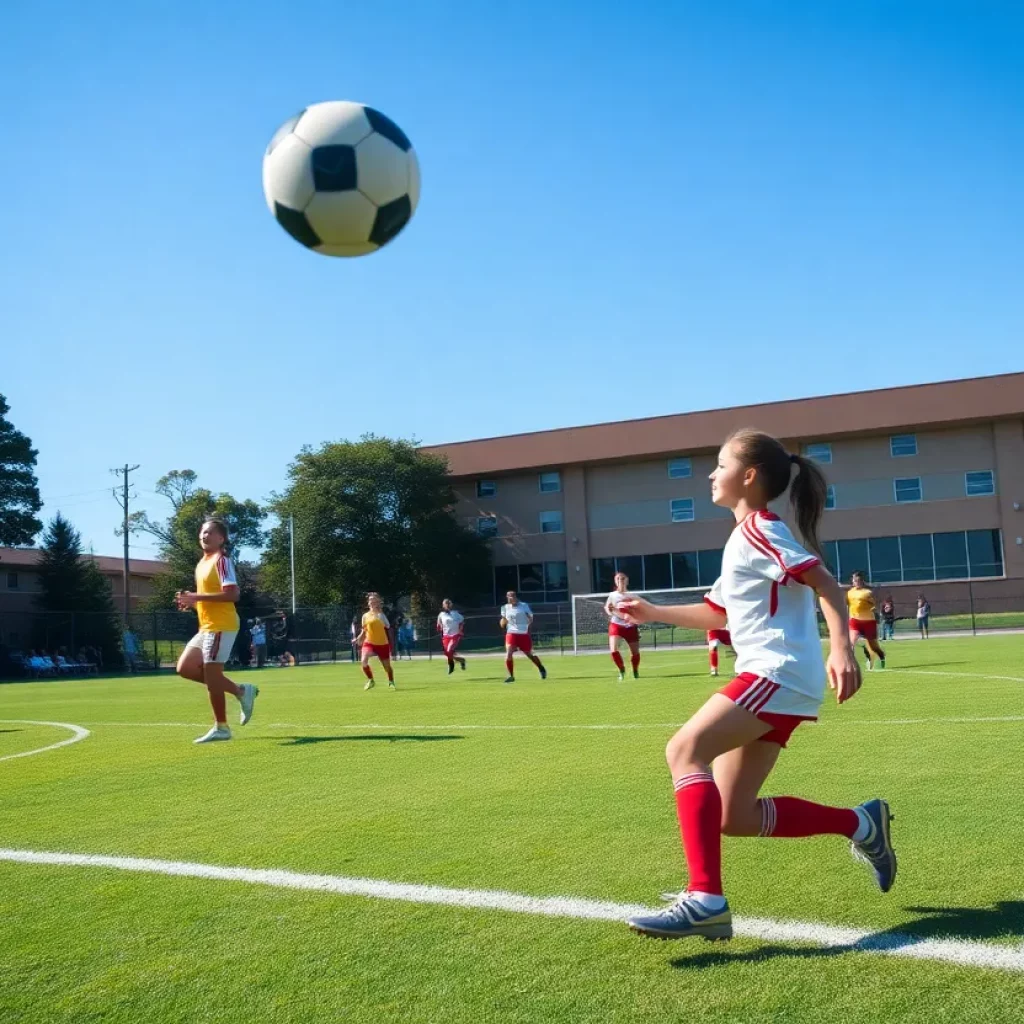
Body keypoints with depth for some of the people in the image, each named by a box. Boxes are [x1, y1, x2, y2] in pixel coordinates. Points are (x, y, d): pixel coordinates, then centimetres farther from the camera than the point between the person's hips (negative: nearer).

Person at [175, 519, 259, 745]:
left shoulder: (221, 560, -13)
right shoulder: (202, 563, 17)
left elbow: (232, 594, -23)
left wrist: (197, 596, -23)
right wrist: (192, 601, 5)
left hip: (220, 627, -10)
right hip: (207, 627, 10)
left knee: (211, 675, -5)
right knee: (185, 668, 9)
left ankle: (221, 728, 7)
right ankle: (241, 691, 14)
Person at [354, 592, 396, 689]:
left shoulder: (381, 614, -4)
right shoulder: (365, 616, 4)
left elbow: (388, 627, -11)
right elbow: (364, 631, 12)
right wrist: (358, 639, 3)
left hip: (382, 644, -1)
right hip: (369, 643, 1)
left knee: (387, 665, 9)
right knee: (364, 660, -24)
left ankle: (391, 682, 37)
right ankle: (370, 680, -2)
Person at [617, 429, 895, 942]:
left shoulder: (758, 530, -6)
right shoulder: (746, 540, 23)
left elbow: (826, 584, -17)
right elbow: (719, 613, 34)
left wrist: (842, 649, -32)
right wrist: (654, 613, 29)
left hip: (778, 672, -10)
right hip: (770, 677, 10)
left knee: (685, 750, -24)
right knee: (734, 817, 7)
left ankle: (705, 899, -31)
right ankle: (860, 824, 19)